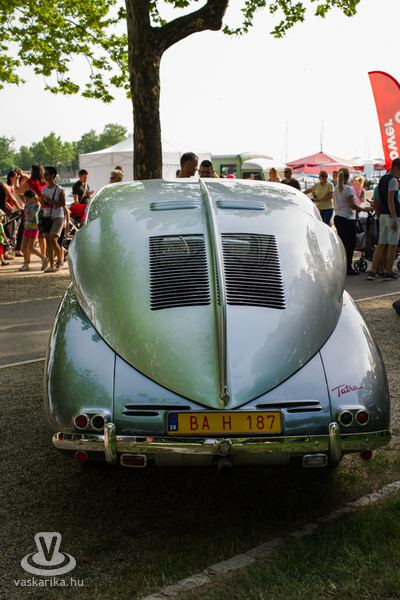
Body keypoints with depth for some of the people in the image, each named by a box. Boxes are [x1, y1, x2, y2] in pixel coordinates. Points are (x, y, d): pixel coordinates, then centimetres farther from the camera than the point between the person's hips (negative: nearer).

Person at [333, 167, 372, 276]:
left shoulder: (336, 189, 12)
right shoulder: (347, 188, -13)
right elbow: (352, 205, -18)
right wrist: (364, 209, -9)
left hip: (337, 217, 9)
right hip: (347, 219, -9)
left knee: (343, 243, 13)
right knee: (351, 243, -4)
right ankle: (348, 268, -5)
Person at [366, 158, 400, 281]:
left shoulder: (383, 179, 15)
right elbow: (390, 200, -18)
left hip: (383, 215, 8)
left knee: (381, 244, 9)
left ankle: (372, 272, 3)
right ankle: (388, 273, 5)